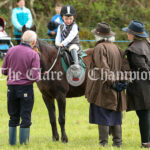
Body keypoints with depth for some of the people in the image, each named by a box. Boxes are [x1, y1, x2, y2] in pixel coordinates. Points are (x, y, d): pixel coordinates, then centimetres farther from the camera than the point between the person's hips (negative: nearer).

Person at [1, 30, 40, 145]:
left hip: (11, 88, 4)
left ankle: (12, 141, 18)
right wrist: (38, 78, 6)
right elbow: (35, 76, -16)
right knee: (26, 117, 5)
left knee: (13, 117, 14)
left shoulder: (11, 51, 1)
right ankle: (24, 141, 6)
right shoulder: (33, 55, -10)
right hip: (26, 88, -4)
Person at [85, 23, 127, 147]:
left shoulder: (100, 48, -11)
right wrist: (119, 80, 15)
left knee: (103, 117, -3)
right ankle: (118, 142, 14)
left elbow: (103, 67, -21)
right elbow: (122, 66, 14)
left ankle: (104, 142, -3)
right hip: (117, 91, 7)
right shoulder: (117, 48, 12)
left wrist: (110, 80, -21)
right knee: (115, 117, 12)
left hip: (103, 88, -7)